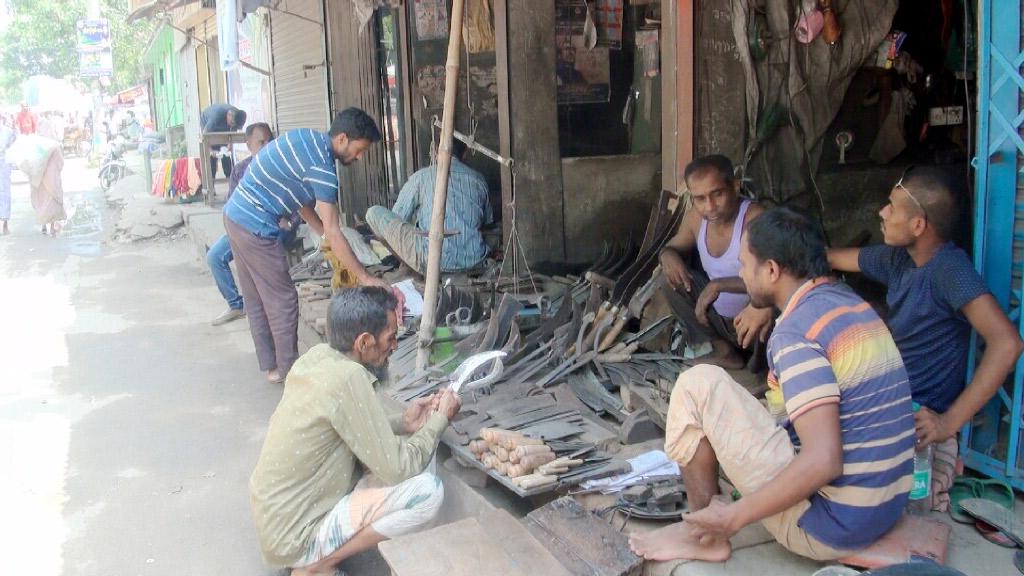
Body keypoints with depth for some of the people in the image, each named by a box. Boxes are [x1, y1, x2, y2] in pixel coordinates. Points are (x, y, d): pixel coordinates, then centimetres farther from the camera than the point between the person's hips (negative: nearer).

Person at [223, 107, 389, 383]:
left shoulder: (308, 139, 8)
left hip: (235, 214, 10)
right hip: (255, 226, -10)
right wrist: (364, 278, -16)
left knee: (256, 299, 16)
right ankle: (288, 369, 12)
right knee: (282, 299, 1)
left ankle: (271, 365, 26)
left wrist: (325, 234, 18)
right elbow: (332, 232, -20)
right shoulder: (322, 166, -20)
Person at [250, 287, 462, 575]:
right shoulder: (348, 378, -26)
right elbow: (397, 470, -21)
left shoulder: (318, 355, -2)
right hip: (293, 536, -9)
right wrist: (440, 418, -7)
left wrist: (402, 424, 3)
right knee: (428, 491, -17)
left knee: (397, 448, 13)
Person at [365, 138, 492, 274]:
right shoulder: (479, 179, 10)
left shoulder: (421, 177, 2)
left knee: (374, 213, 8)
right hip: (473, 262, 5)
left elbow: (396, 218, 9)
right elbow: (487, 222, 24)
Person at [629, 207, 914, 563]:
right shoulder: (850, 302, 8)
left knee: (698, 385, -8)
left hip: (830, 523, -9)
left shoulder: (794, 334, -20)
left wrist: (733, 517, -18)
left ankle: (703, 533, 5)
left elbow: (822, 462, -29)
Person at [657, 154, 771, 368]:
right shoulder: (695, 217, -7)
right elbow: (673, 246, 12)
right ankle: (721, 349, -1)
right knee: (671, 278, -4)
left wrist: (718, 285, -36)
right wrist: (668, 255, -13)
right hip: (718, 316, 7)